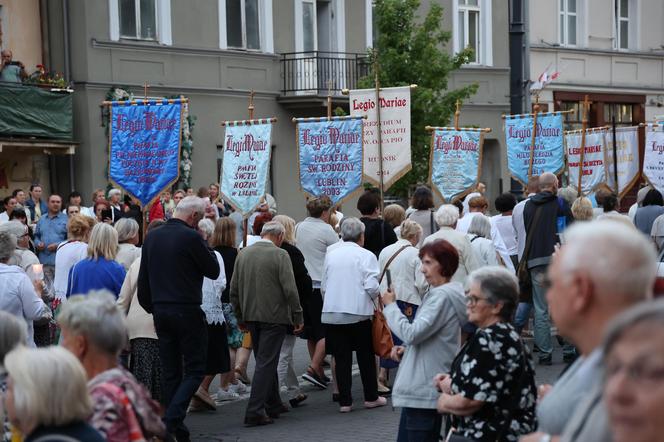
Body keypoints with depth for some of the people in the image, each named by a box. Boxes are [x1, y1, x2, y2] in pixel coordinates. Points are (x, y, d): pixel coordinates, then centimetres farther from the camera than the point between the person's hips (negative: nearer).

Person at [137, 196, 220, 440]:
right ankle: (172, 419, -16)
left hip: (161, 312, 7)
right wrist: (205, 247, 6)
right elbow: (214, 271, -5)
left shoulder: (152, 237, 9)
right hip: (187, 311, -7)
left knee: (170, 372, 11)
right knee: (195, 370, 0)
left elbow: (143, 280, 13)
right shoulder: (191, 237, -13)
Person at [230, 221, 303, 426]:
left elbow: (234, 289, 9)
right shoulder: (280, 255, -11)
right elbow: (290, 290, -14)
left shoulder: (243, 253, 6)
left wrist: (241, 316, 18)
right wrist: (297, 317, -5)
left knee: (266, 361, 18)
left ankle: (273, 404, 28)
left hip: (251, 317, 6)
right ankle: (255, 411, -9)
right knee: (266, 362, -4)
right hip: (274, 317, -6)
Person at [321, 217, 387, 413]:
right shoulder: (366, 255, -5)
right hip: (358, 313, -3)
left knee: (341, 358, 6)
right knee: (365, 355, 10)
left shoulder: (331, 254, 7)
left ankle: (345, 401, 5)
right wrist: (377, 296, 8)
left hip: (332, 314, 3)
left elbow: (323, 286, 8)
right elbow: (372, 286, -13)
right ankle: (371, 397, 17)